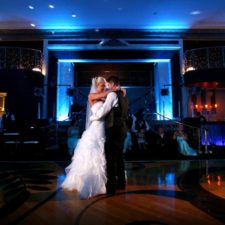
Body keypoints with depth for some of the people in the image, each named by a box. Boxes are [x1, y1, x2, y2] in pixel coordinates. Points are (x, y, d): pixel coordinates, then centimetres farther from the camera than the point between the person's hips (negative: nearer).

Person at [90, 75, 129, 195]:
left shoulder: (113, 94, -10)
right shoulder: (124, 96, 18)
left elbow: (103, 111, -11)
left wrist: (92, 117, 6)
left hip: (113, 129, -9)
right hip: (122, 128, 9)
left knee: (111, 157, -4)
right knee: (119, 156, 15)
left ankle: (111, 186, 2)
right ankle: (121, 183, 25)